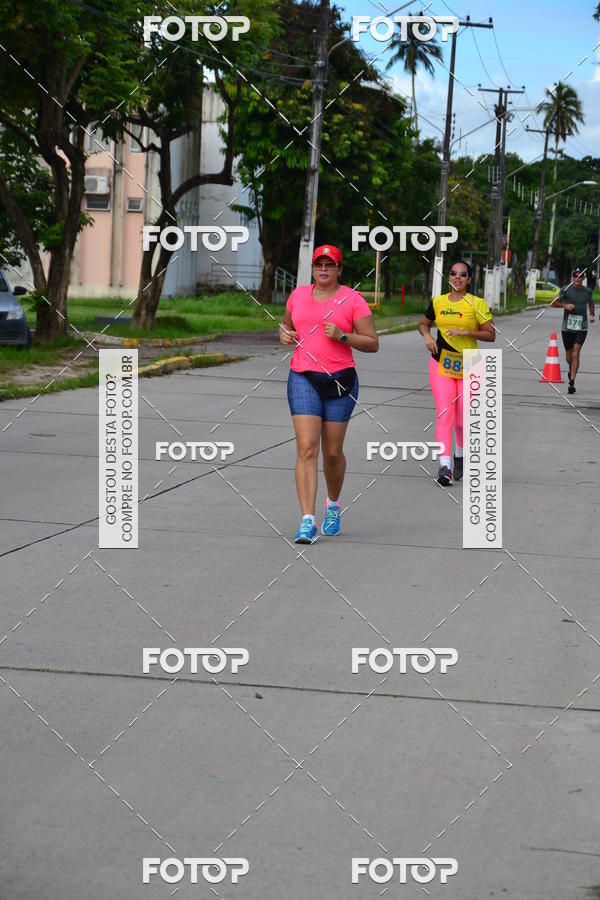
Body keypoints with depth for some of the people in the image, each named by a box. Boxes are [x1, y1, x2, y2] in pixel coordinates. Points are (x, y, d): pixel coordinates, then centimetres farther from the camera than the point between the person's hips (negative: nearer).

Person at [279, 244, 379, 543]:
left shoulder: (352, 299, -1)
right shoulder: (298, 294, 9)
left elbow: (373, 344, -2)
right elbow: (286, 323, 27)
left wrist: (342, 336, -17)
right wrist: (284, 333, 4)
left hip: (340, 381, -1)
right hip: (303, 379, 1)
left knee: (333, 452, 7)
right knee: (306, 449, -12)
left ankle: (333, 505, 36)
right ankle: (307, 522, -16)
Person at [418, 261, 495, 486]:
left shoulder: (477, 304, -3)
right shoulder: (437, 302, 7)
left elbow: (490, 334, -4)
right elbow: (423, 323, 23)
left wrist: (466, 332, -17)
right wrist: (427, 336, 1)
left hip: (468, 367, -1)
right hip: (441, 364, 1)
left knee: (462, 420, 6)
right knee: (444, 415, -12)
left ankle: (460, 456, 33)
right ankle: (444, 465, -19)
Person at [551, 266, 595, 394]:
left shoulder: (588, 291, 5)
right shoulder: (566, 289, -3)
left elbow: (591, 303, 26)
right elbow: (553, 303, 2)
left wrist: (592, 314, 8)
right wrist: (565, 305, -15)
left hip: (581, 328, 0)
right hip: (567, 328, 0)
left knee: (575, 354, -14)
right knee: (569, 357, 10)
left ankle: (572, 383, -15)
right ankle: (570, 368, 46)